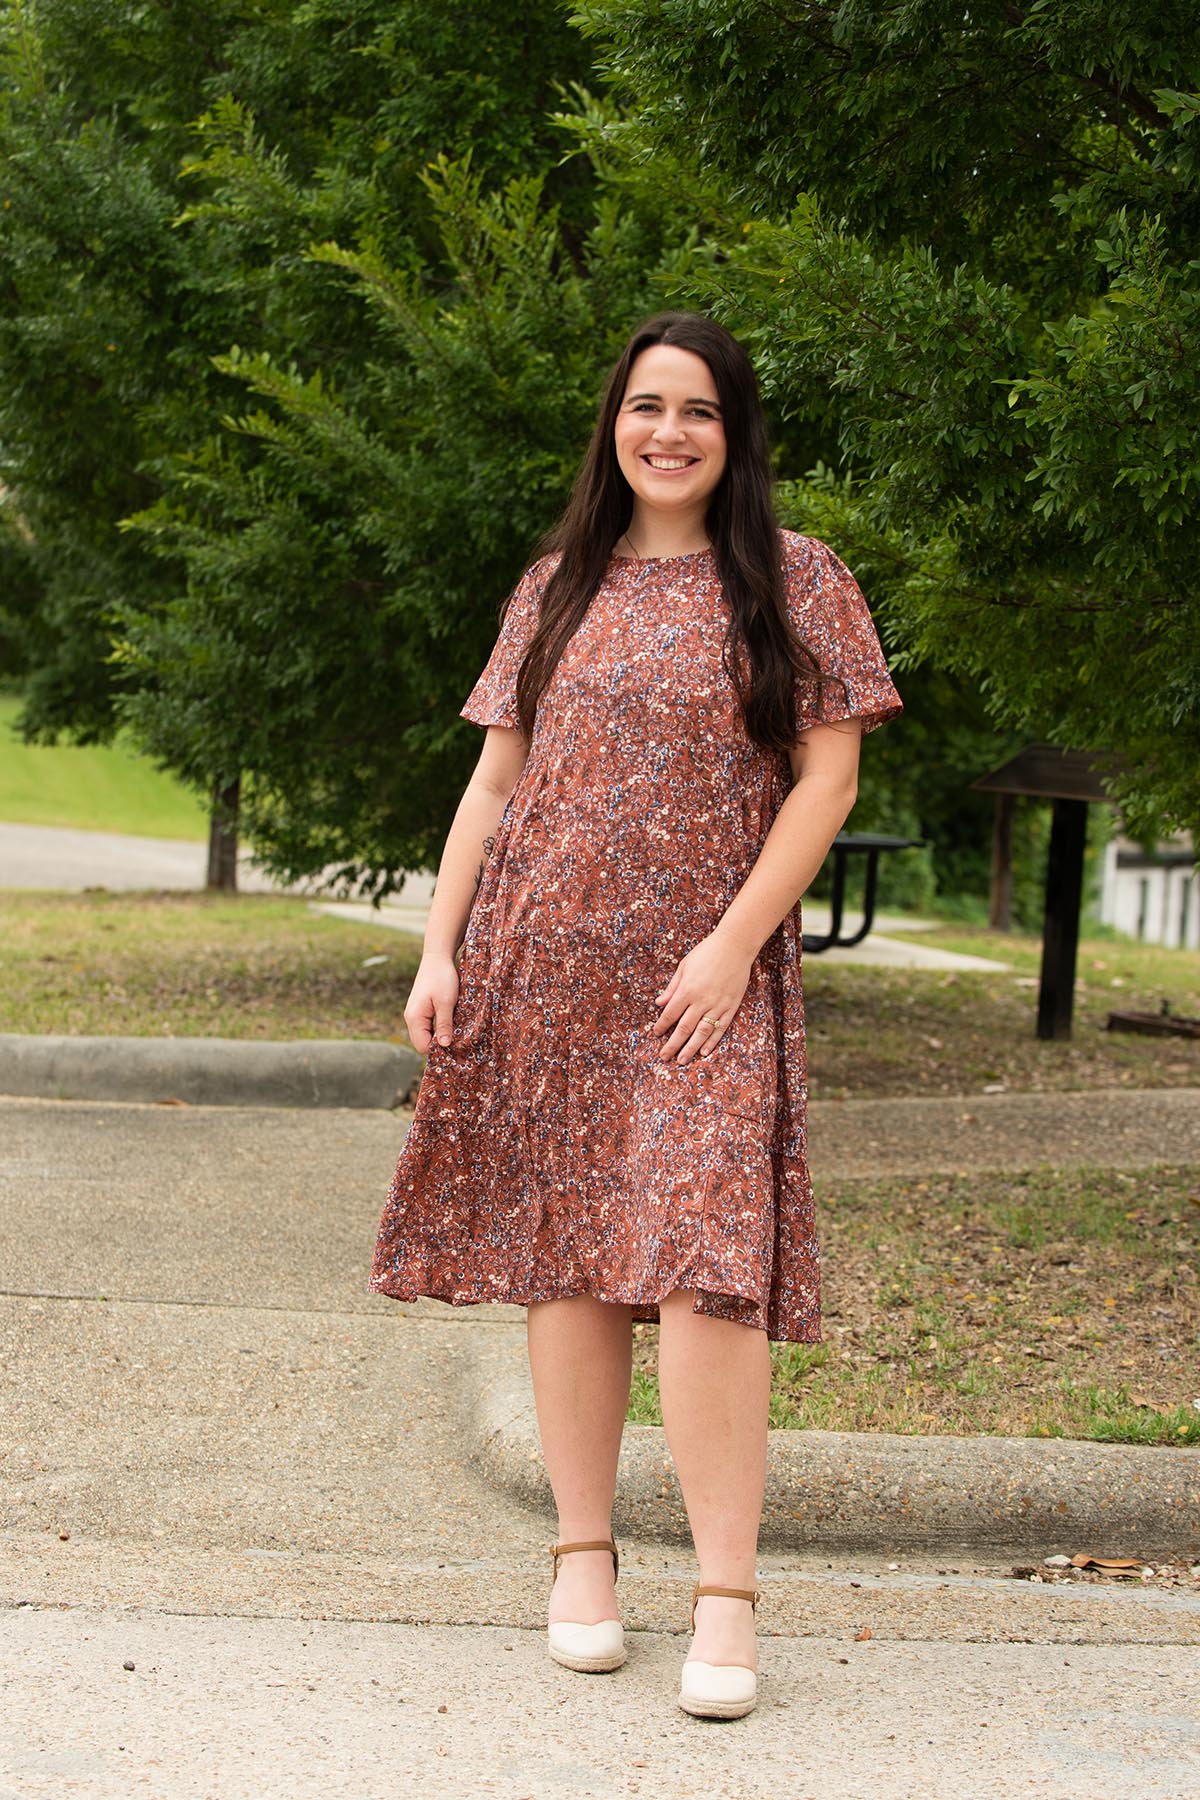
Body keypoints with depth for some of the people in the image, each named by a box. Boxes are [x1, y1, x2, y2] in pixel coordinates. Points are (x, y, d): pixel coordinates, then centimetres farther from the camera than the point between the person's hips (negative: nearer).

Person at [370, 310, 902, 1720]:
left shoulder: (793, 580, 5)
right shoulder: (556, 587, 15)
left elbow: (827, 773, -1)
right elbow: (497, 777, 15)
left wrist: (734, 943, -10)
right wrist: (439, 951, 6)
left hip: (706, 977, -3)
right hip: (546, 965, 4)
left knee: (704, 1261, -14)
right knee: (564, 1257, 5)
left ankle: (726, 1601, -10)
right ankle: (583, 1557, 16)